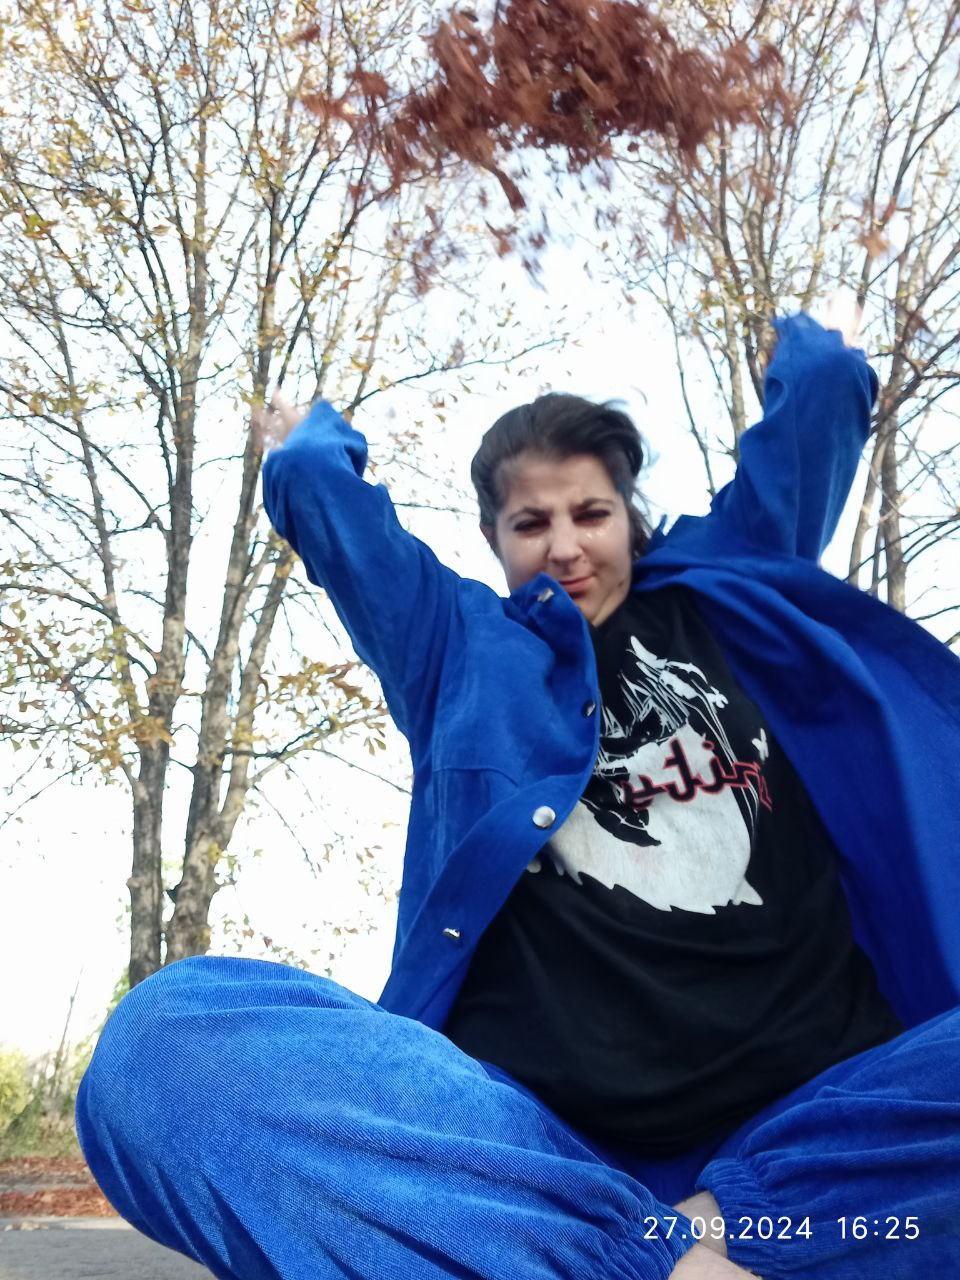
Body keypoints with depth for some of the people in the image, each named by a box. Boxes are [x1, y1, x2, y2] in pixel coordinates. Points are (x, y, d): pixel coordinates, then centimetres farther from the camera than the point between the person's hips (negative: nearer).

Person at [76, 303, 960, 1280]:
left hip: (816, 1122, 1)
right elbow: (316, 483, 24)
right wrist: (313, 434, 46)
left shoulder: (724, 600, 23)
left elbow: (825, 386, 27)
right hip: (538, 1136, 0)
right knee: (166, 1040, -28)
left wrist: (797, 343, 50)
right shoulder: (456, 646, 22)